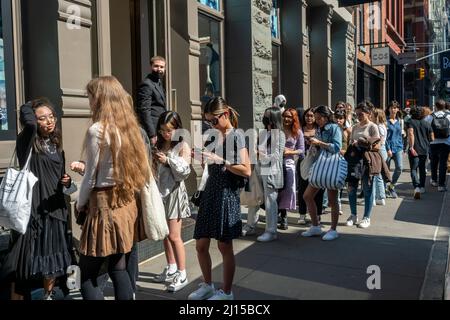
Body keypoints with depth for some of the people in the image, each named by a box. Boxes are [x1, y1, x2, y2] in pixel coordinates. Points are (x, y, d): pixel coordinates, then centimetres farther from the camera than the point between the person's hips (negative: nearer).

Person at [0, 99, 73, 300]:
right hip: (32, 211, -6)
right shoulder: (28, 143, -8)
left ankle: (48, 295, 35)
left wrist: (67, 181, -1)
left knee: (53, 261, 16)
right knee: (27, 262, -1)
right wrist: (29, 108, -10)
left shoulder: (56, 145, 11)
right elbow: (29, 124, -31)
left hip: (55, 210, 6)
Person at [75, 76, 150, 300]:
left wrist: (80, 204, 6)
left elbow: (91, 177, -9)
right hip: (126, 203, 8)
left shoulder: (97, 130, -14)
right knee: (119, 269, 15)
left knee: (88, 274, 2)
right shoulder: (129, 127, 7)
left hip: (105, 204, -8)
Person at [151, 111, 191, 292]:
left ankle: (182, 275, 4)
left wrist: (168, 160, -18)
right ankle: (171, 268, 28)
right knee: (165, 234, 13)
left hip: (174, 192, -6)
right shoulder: (159, 145, 12)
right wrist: (154, 161, -1)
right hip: (160, 191, 6)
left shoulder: (183, 146, -5)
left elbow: (184, 172, -11)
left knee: (174, 236, -6)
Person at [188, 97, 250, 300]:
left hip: (227, 194, -7)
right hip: (210, 192, 7)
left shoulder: (236, 136, -7)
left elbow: (246, 171, -14)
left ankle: (226, 292, 19)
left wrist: (221, 161, -16)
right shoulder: (215, 136, 13)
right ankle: (207, 285, 30)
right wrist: (203, 157, 5)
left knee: (225, 246, 3)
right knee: (201, 245, 10)